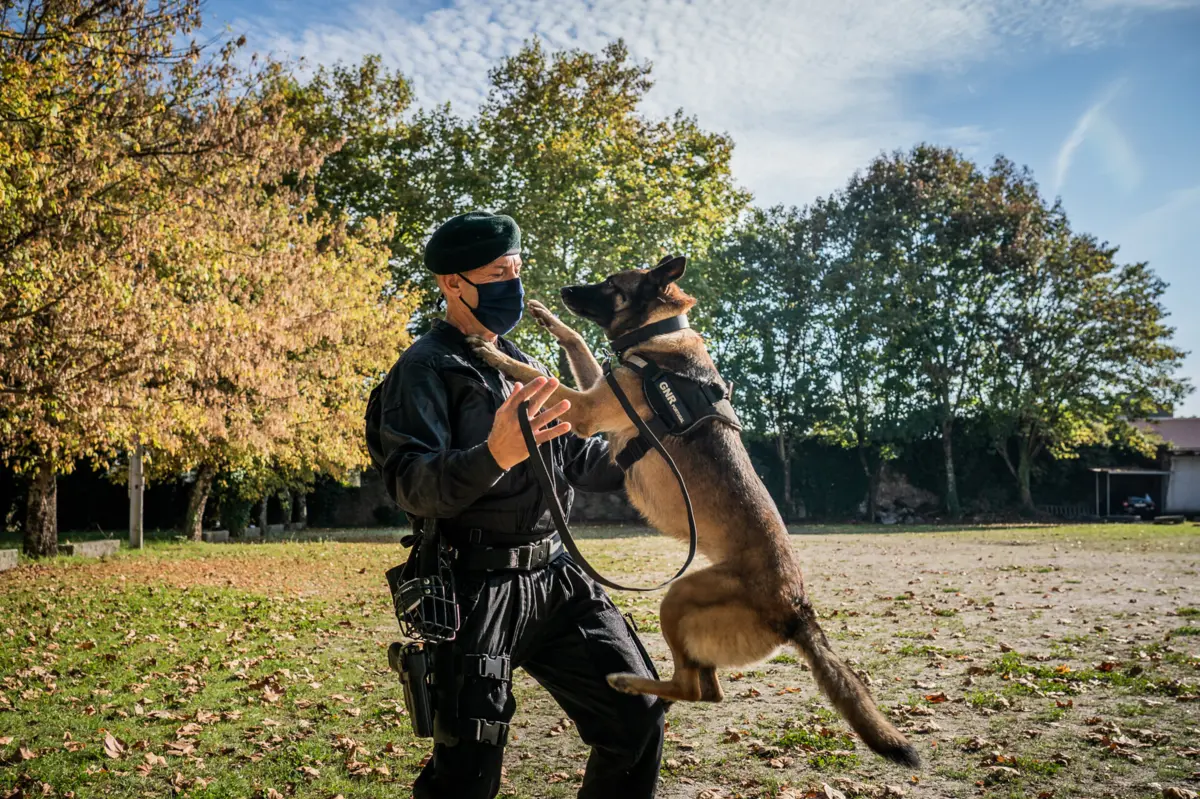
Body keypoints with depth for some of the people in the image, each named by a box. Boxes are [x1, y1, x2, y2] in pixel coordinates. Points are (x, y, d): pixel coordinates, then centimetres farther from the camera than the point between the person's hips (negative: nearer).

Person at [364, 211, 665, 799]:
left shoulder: (519, 365, 18)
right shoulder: (426, 368, -8)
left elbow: (573, 458, 26)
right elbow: (409, 486, -20)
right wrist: (494, 455, -36)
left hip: (555, 574, 8)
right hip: (478, 589, -7)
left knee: (636, 713, 9)